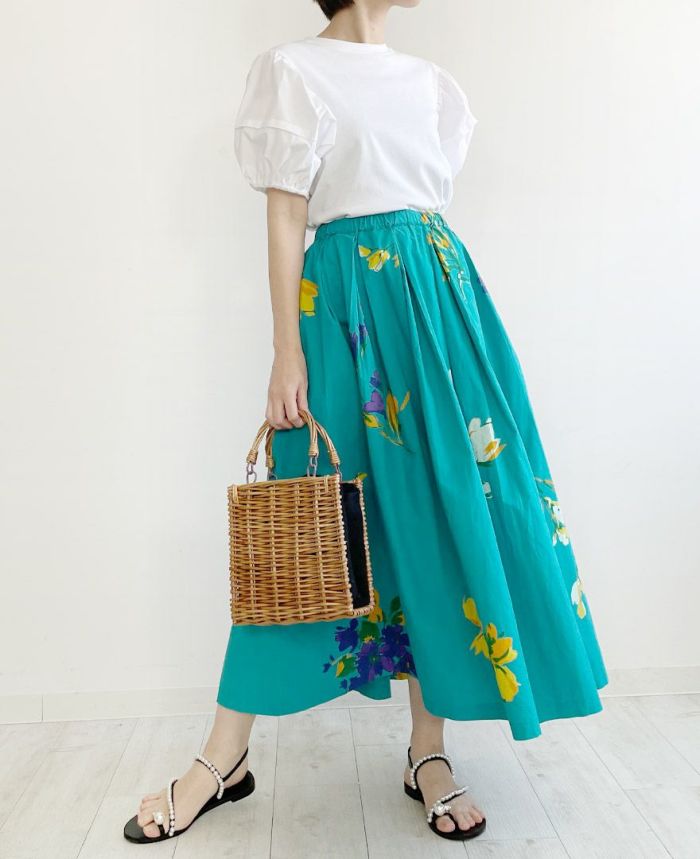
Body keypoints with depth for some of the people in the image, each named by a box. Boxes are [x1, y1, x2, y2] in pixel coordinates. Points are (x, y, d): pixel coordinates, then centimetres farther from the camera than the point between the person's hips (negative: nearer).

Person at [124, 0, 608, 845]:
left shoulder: (428, 79, 21)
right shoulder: (291, 68, 5)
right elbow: (285, 216, -4)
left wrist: (453, 320, 13)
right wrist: (287, 351, -11)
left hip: (441, 290, 6)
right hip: (346, 297, -5)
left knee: (446, 509, 0)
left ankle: (429, 752, 14)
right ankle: (225, 758, 12)